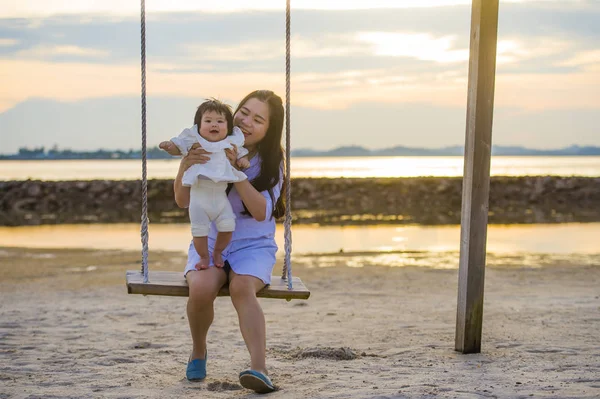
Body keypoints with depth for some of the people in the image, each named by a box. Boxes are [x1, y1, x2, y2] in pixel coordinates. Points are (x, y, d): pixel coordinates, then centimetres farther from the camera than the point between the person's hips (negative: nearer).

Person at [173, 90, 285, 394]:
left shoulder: (271, 161, -1)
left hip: (254, 246, -1)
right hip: (208, 242, 1)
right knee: (202, 287, -31)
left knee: (242, 287, -34)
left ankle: (259, 369, -42)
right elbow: (182, 201, -2)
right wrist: (185, 166, -22)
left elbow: (261, 212, -14)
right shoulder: (210, 150, -1)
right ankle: (198, 351, -3)